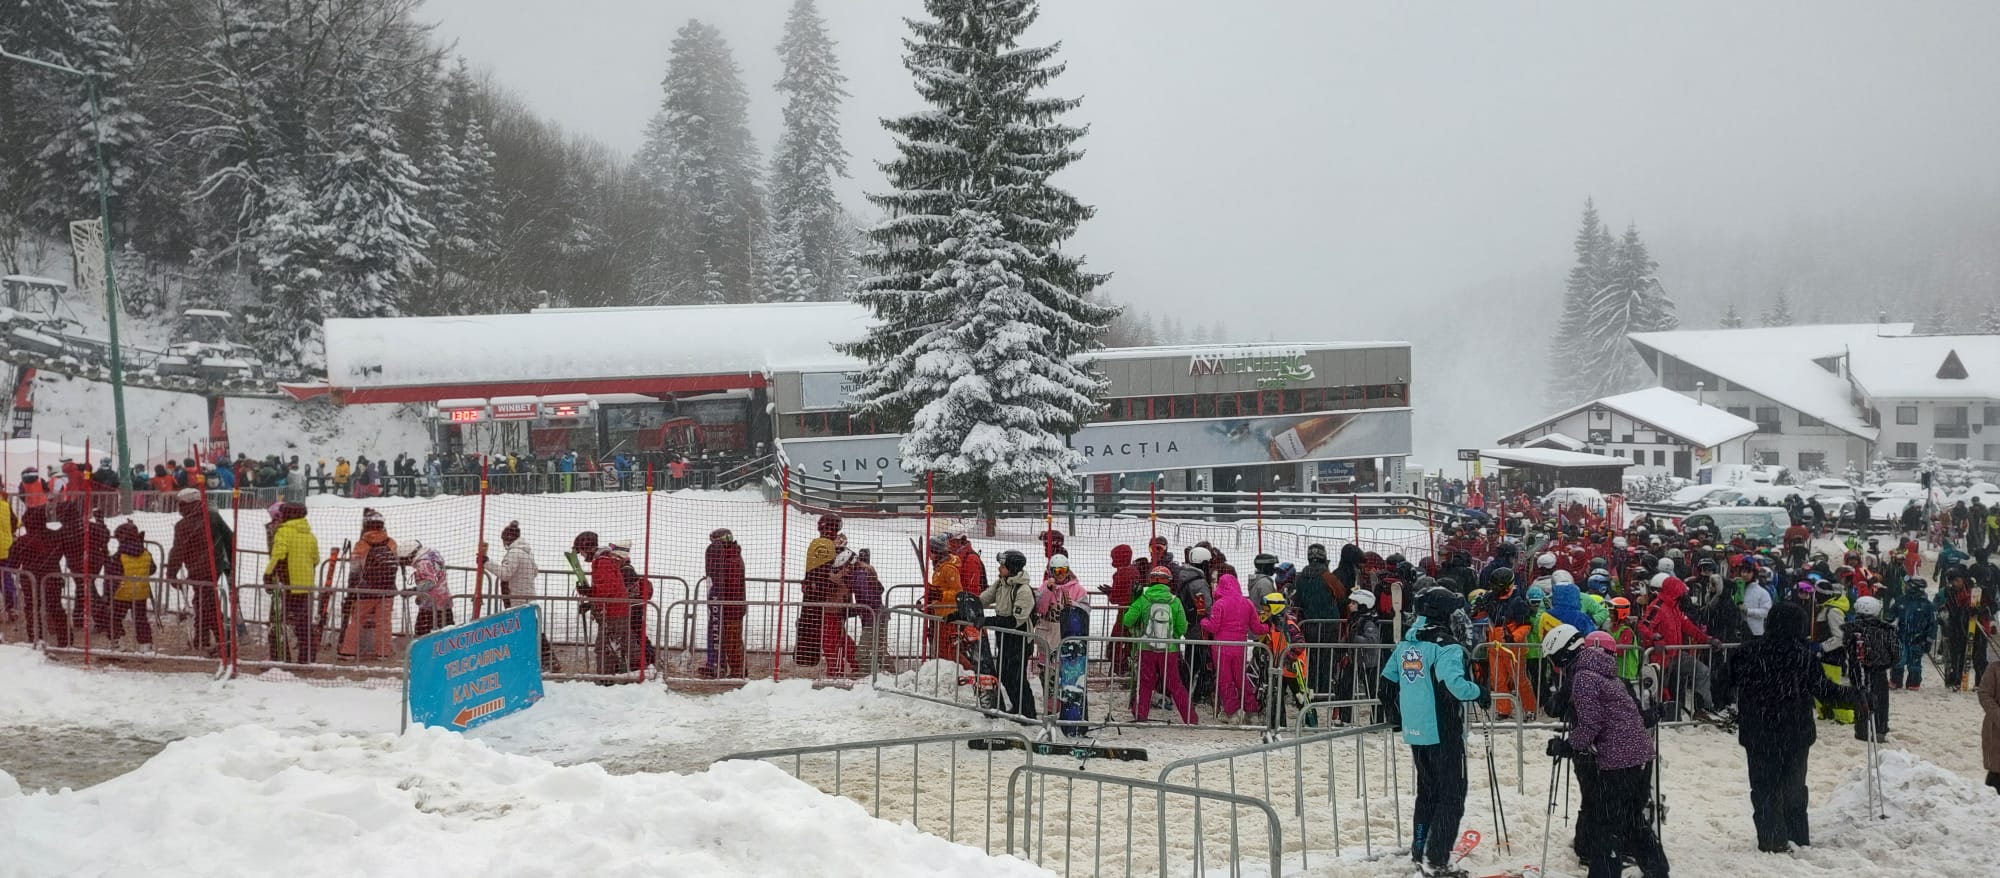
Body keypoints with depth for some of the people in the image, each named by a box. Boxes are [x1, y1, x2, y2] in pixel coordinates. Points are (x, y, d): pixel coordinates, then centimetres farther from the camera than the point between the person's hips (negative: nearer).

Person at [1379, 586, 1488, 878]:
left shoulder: (1406, 644, 8)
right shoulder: (1447, 646, -16)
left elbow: (1387, 680, 13)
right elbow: (1456, 686, -29)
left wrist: (1396, 716, 26)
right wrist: (1481, 692, -9)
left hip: (1415, 732, 7)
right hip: (1443, 733, -7)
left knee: (1427, 791, 21)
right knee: (1451, 797, 2)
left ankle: (1420, 851, 27)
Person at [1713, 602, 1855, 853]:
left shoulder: (1748, 652, -6)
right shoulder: (1804, 656, -10)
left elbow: (1724, 684, -1)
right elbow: (1825, 690, -7)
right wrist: (1856, 695, 8)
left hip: (1757, 735, 0)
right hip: (1796, 734, 0)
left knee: (1764, 786, 8)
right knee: (1794, 785, 16)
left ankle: (1771, 839, 5)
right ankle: (1798, 837, 23)